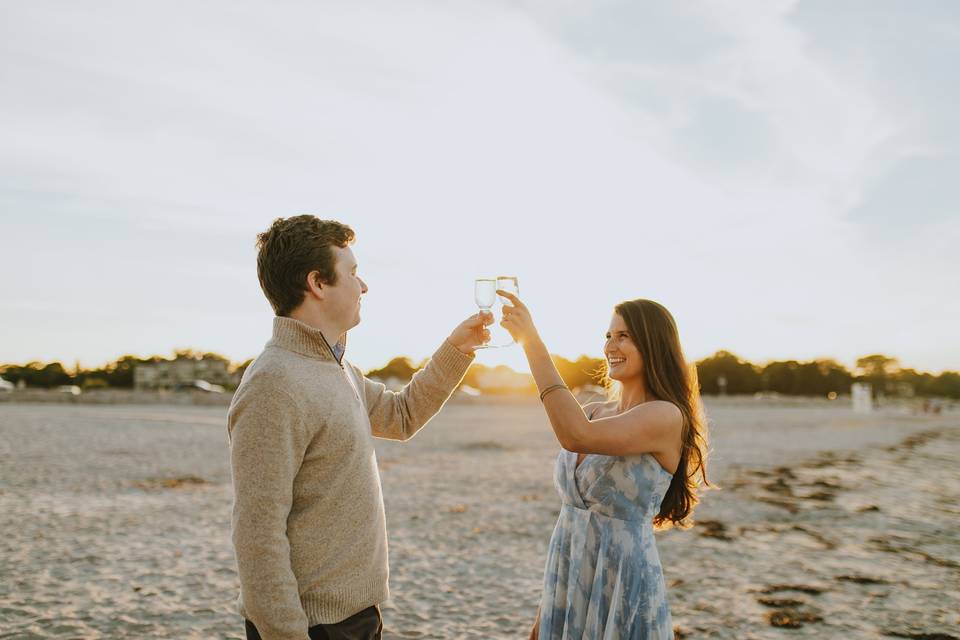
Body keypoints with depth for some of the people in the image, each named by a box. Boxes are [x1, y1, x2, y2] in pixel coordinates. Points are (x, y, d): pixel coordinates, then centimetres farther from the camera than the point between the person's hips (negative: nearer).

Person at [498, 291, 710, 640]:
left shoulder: (667, 416, -14)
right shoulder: (592, 413, 7)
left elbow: (576, 437, -30)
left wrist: (532, 342, -27)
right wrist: (546, 605, 13)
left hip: (622, 591, -6)